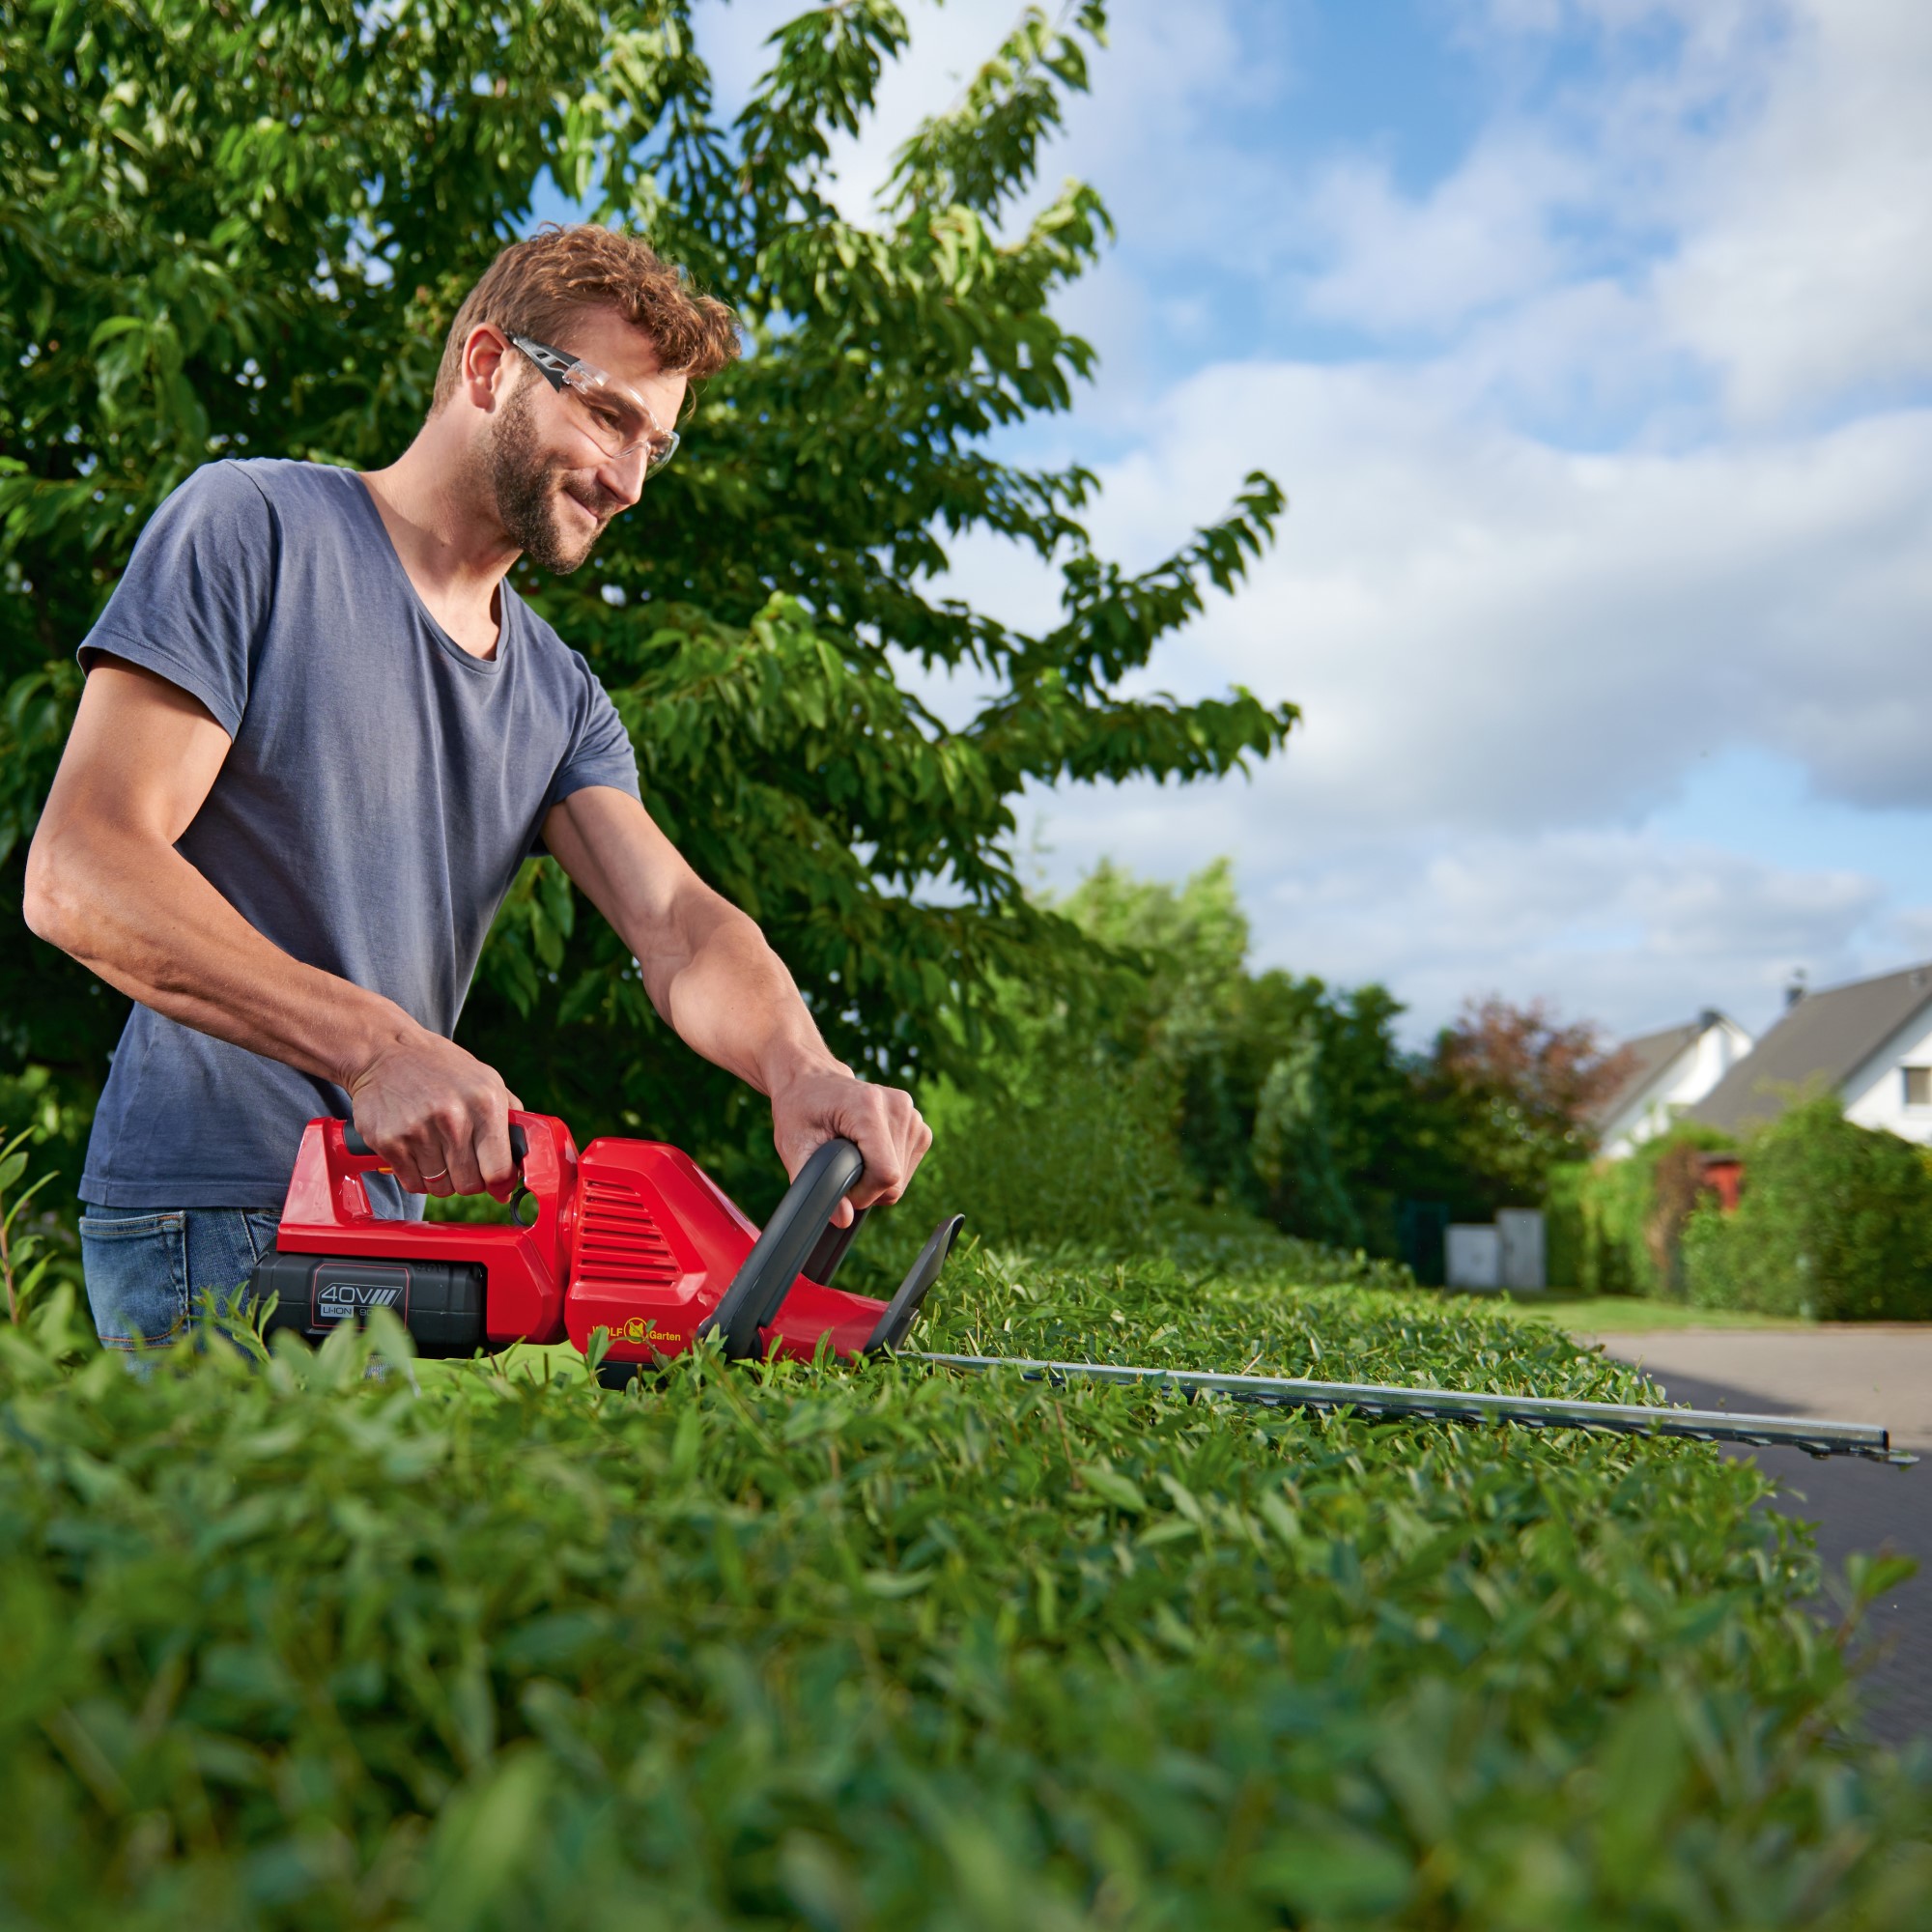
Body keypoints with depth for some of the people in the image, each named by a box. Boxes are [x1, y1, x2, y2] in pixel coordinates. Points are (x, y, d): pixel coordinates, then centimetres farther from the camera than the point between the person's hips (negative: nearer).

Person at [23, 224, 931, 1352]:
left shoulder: (561, 697, 13)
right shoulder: (255, 527, -6)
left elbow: (680, 928, -3)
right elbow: (78, 873, -17)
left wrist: (801, 1071, -26)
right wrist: (375, 1043, -28)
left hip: (397, 1213, 6)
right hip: (208, 1224, -6)